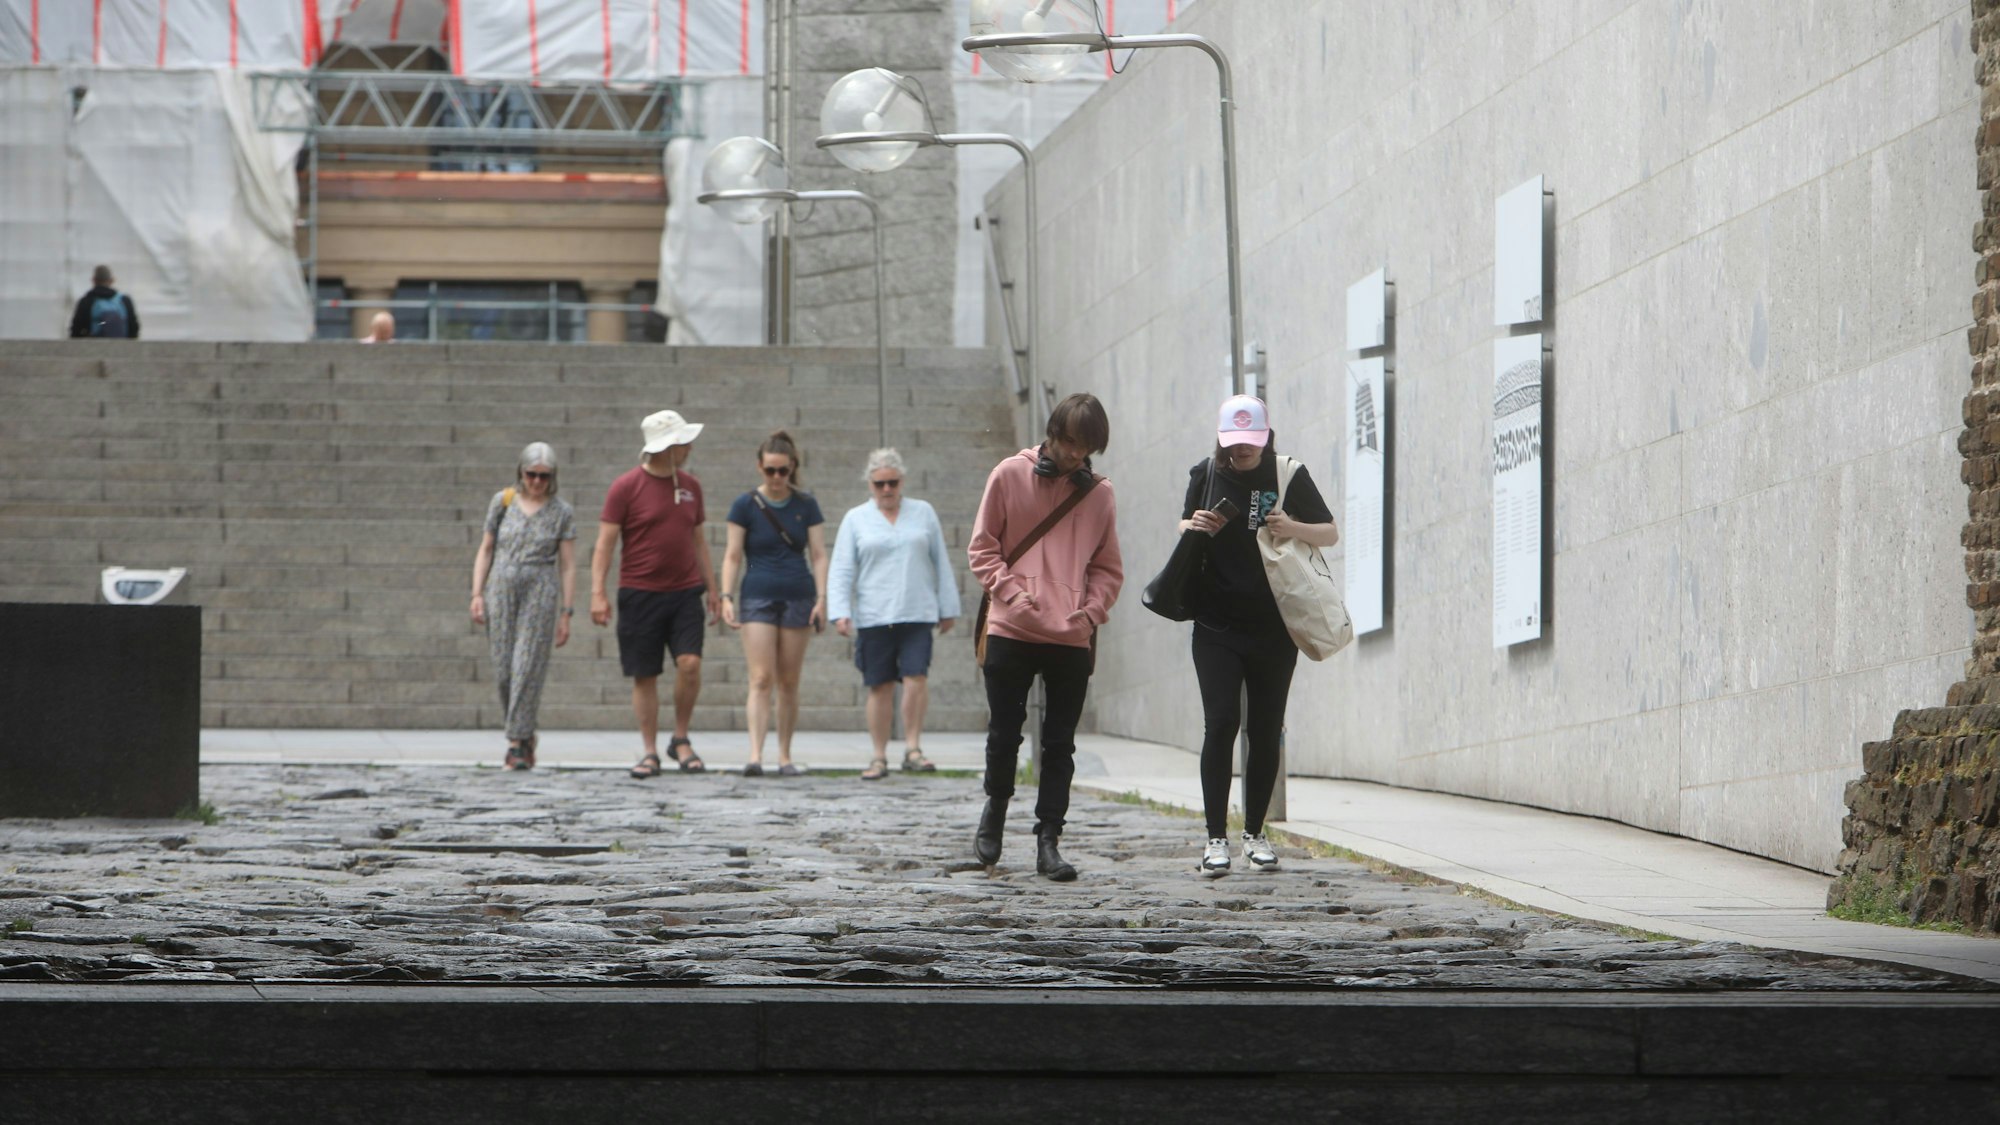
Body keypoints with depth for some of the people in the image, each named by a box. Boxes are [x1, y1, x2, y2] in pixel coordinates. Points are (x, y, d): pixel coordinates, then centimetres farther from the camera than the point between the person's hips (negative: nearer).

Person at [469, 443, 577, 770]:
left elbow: (567, 565, 2)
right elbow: (486, 550, 11)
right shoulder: (503, 502, 6)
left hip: (540, 595, -2)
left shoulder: (561, 512, 2)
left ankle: (517, 744, -6)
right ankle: (526, 733, 20)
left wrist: (566, 613, -2)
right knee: (503, 669, 1)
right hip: (501, 590, 2)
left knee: (528, 668, -9)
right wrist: (477, 594, 3)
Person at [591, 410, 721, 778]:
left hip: (685, 592, 3)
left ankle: (681, 740, 4)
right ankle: (649, 752, 11)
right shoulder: (626, 488, -4)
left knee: (690, 663, -13)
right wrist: (598, 592, -14)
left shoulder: (689, 485, 11)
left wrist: (711, 588, 18)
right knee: (645, 675, 2)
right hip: (640, 593, -3)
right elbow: (605, 543, -6)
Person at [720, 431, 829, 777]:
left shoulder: (806, 506, 6)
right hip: (758, 597, -2)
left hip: (798, 596, 2)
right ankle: (756, 755, -21)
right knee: (761, 679, -13)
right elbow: (733, 556, 0)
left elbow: (818, 554, 5)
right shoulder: (746, 505, 1)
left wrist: (821, 598, -5)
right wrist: (727, 597, -10)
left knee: (789, 683, 5)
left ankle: (785, 757, 13)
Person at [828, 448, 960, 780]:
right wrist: (840, 612, -10)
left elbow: (941, 563, 15)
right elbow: (842, 570, 2)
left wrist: (948, 608, 13)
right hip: (873, 616, 0)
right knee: (880, 687, 1)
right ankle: (879, 758, 8)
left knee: (916, 678, -14)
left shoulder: (923, 513, 10)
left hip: (917, 615, 0)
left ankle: (912, 749, -7)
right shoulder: (856, 519, 7)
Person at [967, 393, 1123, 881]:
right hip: (1011, 633, -1)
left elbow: (1108, 567, 11)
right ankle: (996, 805, 31)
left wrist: (1092, 611, -7)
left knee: (1060, 745, 2)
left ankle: (1048, 841, 5)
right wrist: (1010, 592, -11)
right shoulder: (1010, 476, 1)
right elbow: (982, 547, 3)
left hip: (1073, 639, 1)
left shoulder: (1098, 493, 6)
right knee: (1004, 734, 4)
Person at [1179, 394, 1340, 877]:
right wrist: (1194, 527, -6)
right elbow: (1184, 527, 19)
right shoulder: (1206, 474, 4)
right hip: (1216, 625, 0)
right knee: (1221, 722, -11)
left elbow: (1331, 534, 4)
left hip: (1274, 627, 0)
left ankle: (1255, 833, 17)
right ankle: (1216, 837, -8)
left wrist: (1294, 528, -17)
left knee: (1266, 730, 4)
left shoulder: (1289, 475, 0)